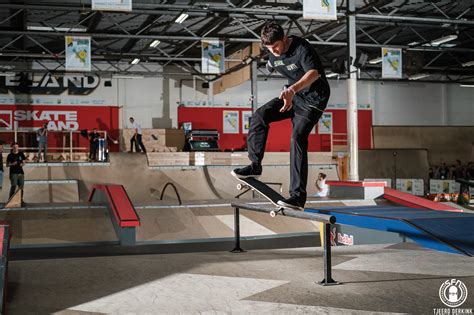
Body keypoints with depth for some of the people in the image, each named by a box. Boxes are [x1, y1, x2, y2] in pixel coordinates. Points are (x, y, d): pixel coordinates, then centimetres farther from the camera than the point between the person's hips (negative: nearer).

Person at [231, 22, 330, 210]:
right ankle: (255, 166, 0)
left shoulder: (301, 48, -23)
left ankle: (298, 196, -24)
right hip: (293, 94, 7)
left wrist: (293, 89, -56)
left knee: (297, 137, -22)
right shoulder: (273, 55, 0)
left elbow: (313, 73, -40)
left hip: (313, 98, -7)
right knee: (260, 115, -10)